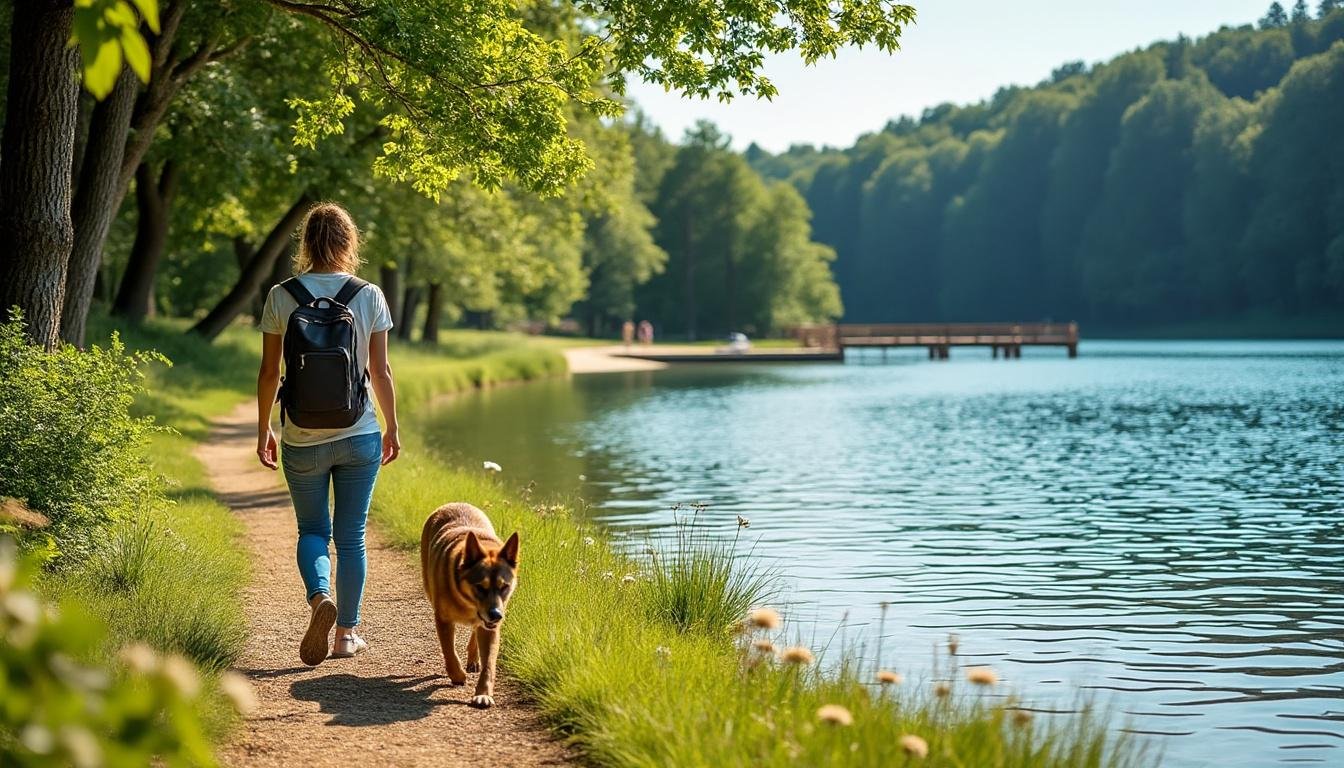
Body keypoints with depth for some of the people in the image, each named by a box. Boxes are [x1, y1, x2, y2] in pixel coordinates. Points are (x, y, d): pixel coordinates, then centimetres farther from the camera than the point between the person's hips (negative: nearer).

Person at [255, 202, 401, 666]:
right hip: (358, 436, 0)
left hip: (302, 439, 0)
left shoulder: (282, 296, -5)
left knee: (312, 530, 15)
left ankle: (319, 597, -12)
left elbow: (269, 372, -1)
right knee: (351, 536, 11)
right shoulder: (370, 296, -4)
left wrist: (263, 430, 10)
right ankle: (347, 633, 14)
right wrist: (392, 428, 11)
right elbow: (381, 372, -1)